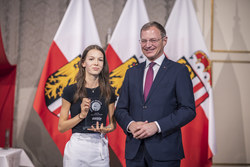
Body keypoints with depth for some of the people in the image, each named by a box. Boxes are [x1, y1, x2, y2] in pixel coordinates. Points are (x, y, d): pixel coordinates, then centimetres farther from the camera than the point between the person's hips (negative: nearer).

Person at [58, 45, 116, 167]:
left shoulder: (108, 92, 6)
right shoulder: (71, 91, -2)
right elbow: (61, 127, -1)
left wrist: (105, 129, -7)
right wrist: (81, 115, -14)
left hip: (100, 147, 2)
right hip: (77, 146, -2)